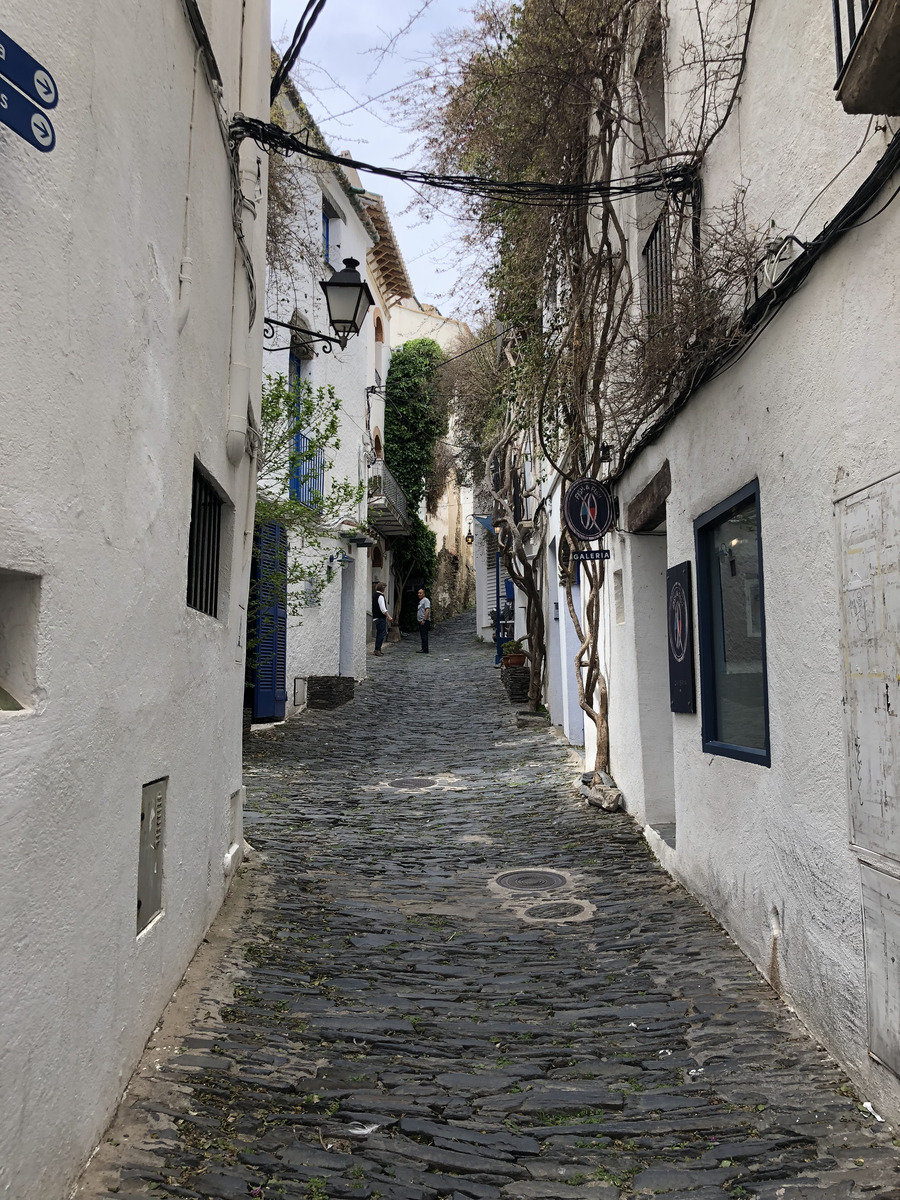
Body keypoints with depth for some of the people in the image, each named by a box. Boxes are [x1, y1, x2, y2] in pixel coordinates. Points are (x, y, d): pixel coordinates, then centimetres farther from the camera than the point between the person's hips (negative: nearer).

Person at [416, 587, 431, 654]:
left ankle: (425, 649, -11)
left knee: (424, 635, -11)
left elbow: (427, 610, -20)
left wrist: (424, 620, -25)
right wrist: (420, 620, 17)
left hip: (424, 621, -10)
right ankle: (423, 649, 14)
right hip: (420, 621, 10)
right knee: (422, 635, 11)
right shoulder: (421, 601, 21)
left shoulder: (426, 600, -10)